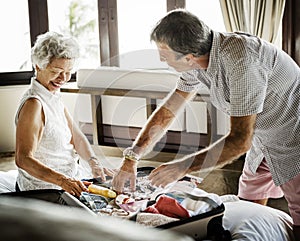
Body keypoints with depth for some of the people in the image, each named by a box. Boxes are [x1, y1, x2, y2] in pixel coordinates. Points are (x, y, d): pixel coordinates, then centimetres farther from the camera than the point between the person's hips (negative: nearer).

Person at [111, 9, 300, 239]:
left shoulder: (240, 59, -35)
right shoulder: (198, 61, -8)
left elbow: (241, 140, -31)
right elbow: (168, 110, 4)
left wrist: (182, 168, -24)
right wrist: (131, 158, -1)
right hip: (263, 141, 8)